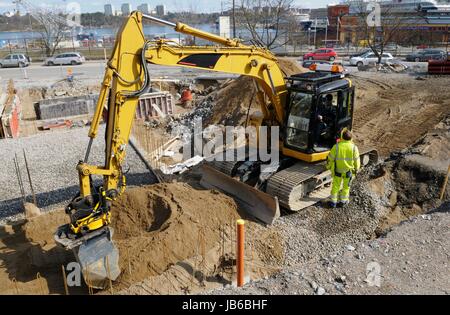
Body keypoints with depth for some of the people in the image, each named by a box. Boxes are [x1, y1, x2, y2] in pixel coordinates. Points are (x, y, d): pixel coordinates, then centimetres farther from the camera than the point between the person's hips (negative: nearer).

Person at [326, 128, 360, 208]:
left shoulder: (336, 146, -16)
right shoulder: (354, 147, -15)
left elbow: (331, 157, -7)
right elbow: (356, 160, -6)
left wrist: (329, 166, 10)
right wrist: (356, 169, 11)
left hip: (338, 170, 0)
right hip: (349, 170, 0)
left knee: (336, 185, 15)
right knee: (346, 186, 19)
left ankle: (333, 201, 16)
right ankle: (343, 201, 28)